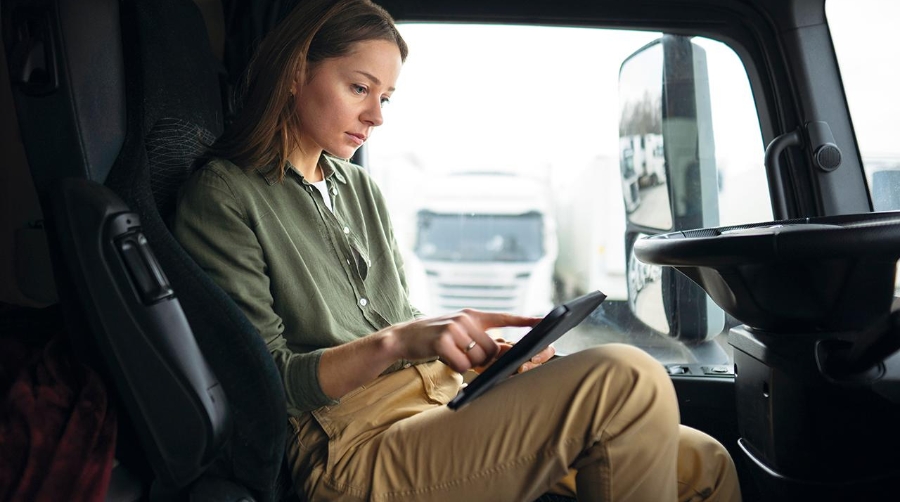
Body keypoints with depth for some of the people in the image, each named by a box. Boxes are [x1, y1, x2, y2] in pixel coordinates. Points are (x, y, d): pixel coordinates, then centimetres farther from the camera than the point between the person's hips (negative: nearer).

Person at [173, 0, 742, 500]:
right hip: (349, 450, -7)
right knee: (626, 381, -26)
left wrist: (490, 346, 0)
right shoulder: (223, 195, -4)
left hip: (440, 398, 7)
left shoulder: (361, 189, 18)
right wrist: (395, 342, -24)